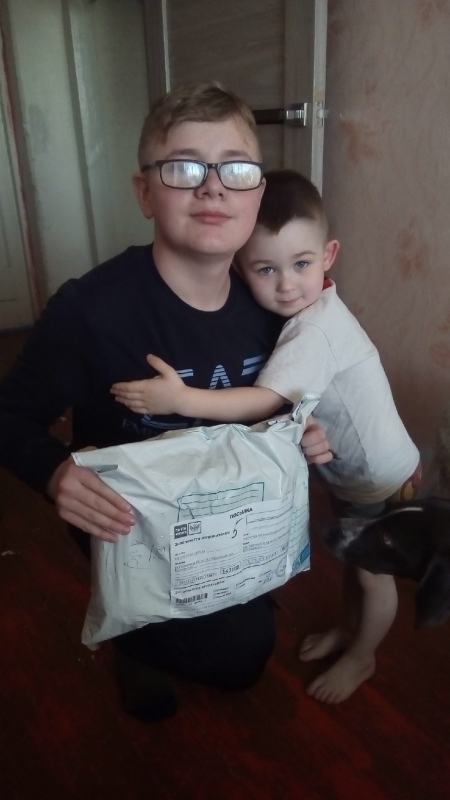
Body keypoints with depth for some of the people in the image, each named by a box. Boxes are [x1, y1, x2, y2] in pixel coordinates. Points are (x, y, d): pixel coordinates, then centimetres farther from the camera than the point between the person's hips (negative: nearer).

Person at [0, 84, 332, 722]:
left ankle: (166, 621, 48)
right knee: (241, 651, -11)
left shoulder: (266, 302, -12)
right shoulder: (90, 309, -30)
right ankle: (136, 641, 20)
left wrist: (303, 436, -15)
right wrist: (54, 472, -37)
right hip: (129, 521, -5)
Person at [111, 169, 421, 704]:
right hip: (351, 466, 8)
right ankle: (349, 628, 51)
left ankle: (361, 657, 40)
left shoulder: (314, 329, -34)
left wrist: (180, 398, -46)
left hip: (379, 475, -8)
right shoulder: (312, 309, -6)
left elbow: (265, 402, -41)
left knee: (372, 571, 16)